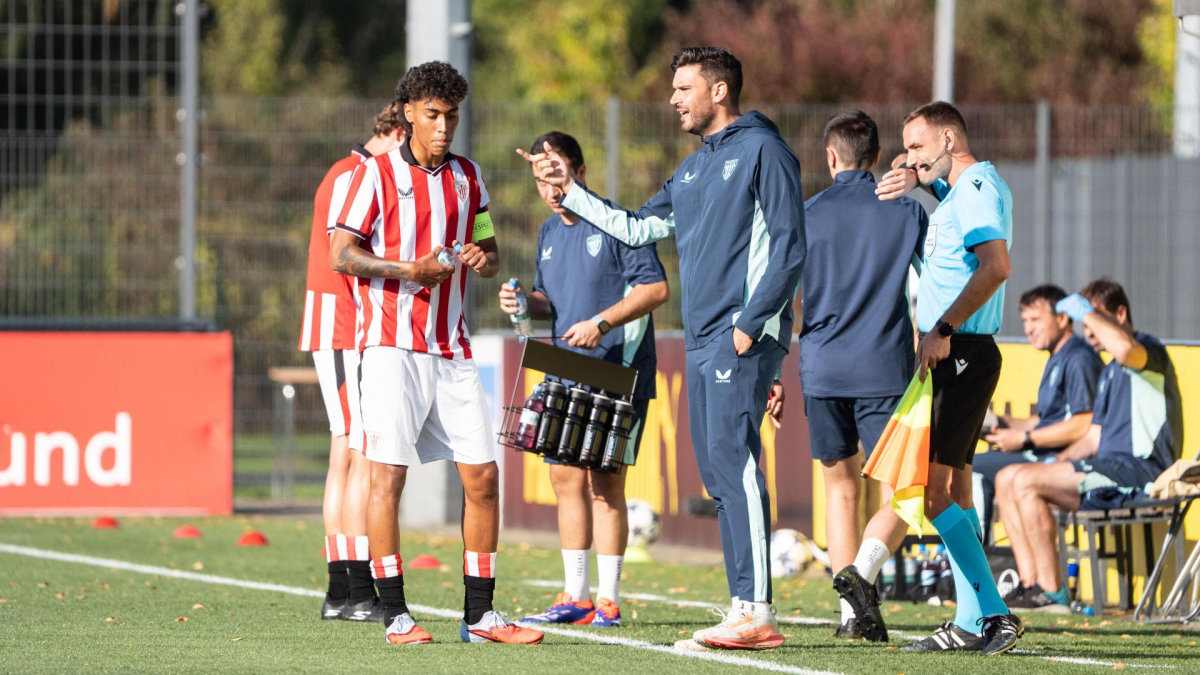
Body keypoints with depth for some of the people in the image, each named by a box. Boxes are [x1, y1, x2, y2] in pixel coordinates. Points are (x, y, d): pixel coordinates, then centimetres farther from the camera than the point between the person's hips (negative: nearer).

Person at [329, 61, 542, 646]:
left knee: (482, 477, 1)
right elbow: (340, 253, -4)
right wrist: (409, 270, -17)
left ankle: (479, 614, 7)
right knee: (387, 473, -8)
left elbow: (489, 253, 22)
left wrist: (483, 258, -2)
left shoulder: (467, 177, 15)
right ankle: (394, 615, -4)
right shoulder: (377, 173, 0)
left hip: (452, 350, 5)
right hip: (392, 345, -5)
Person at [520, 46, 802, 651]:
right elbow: (636, 229, 25)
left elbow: (789, 248, -11)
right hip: (702, 344, 9)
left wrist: (750, 324, -16)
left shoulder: (762, 151, -5)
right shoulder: (692, 171, 22)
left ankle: (757, 612, -20)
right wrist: (569, 191, 21)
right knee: (719, 476, 5)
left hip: (743, 337, -9)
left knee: (732, 460, -16)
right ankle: (744, 609, 6)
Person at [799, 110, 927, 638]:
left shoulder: (806, 215, 4)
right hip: (886, 371, -2)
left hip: (822, 370, 2)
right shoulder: (906, 212, 3)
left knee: (840, 490, 13)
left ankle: (850, 611, 8)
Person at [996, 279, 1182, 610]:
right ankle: (1031, 584, -3)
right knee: (1007, 480, 6)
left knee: (1026, 482, -19)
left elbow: (1125, 349, -33)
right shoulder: (1110, 372, 25)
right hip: (1109, 468, 10)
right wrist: (1055, 465, 10)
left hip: (1138, 471, -10)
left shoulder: (1150, 351, -6)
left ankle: (1052, 592, -18)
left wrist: (1087, 311, -19)